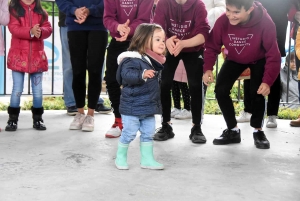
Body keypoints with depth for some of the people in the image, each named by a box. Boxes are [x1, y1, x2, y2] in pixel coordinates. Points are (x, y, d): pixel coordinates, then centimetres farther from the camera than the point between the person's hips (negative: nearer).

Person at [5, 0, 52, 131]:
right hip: (18, 55, -3)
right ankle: (13, 119, 9)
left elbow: (48, 29, -1)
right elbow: (14, 28, -13)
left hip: (37, 56, 3)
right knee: (17, 89, 0)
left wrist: (41, 31, -24)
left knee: (38, 90, 7)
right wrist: (31, 32, -28)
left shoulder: (41, 11, 10)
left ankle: (37, 119, 17)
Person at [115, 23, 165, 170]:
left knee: (148, 134, 12)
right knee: (129, 133, 1)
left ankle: (147, 159, 24)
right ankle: (120, 158, 20)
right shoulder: (133, 59, -18)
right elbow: (126, 74, -34)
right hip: (132, 107, -8)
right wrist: (142, 75, -49)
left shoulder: (155, 62, 9)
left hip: (149, 107, 8)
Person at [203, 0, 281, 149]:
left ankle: (258, 130, 11)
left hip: (259, 60, -2)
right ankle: (232, 130, 11)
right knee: (220, 90, -9)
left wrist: (268, 81, -40)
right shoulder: (223, 21, -32)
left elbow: (273, 54, -32)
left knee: (257, 93, -16)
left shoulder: (265, 22, -37)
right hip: (234, 60, 3)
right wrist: (208, 69, -38)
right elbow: (212, 47, -21)